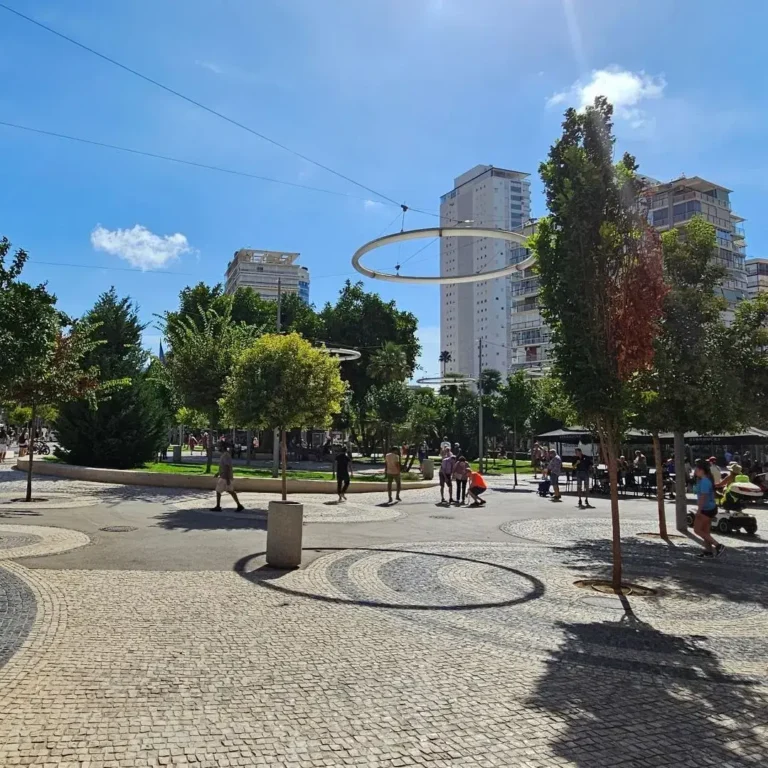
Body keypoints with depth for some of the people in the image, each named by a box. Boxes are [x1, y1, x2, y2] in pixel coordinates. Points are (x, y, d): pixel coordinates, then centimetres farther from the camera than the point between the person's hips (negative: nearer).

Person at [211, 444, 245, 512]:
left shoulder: (225, 456, -19)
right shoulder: (224, 454, 12)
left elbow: (228, 467, -24)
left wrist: (227, 479, -25)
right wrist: (218, 473, 26)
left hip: (224, 477, -10)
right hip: (226, 477, 10)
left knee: (218, 491, 2)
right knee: (231, 491, 12)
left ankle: (218, 507, 11)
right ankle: (240, 506, 11)